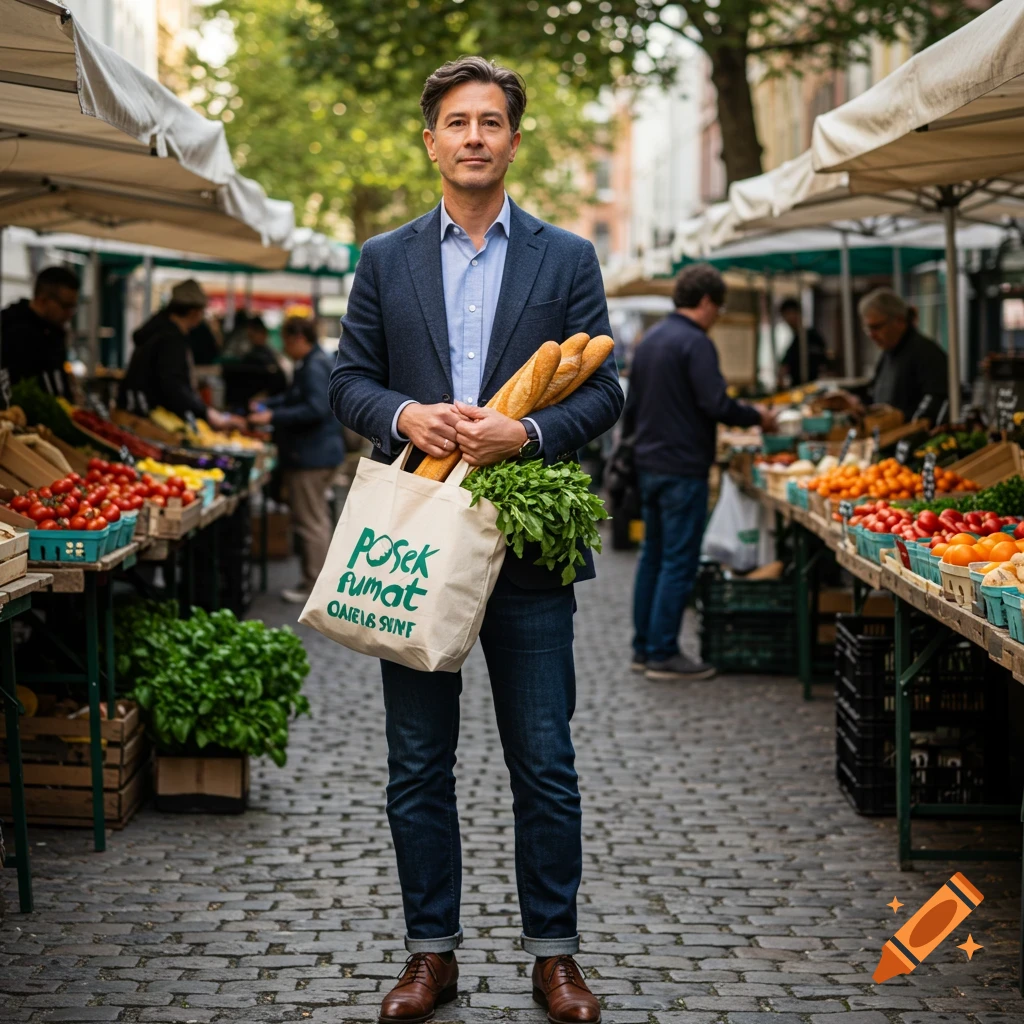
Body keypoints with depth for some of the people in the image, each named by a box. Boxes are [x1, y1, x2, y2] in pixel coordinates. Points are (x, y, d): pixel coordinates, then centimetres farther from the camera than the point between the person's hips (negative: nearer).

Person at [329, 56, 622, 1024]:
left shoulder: (566, 258, 5)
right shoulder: (384, 261, 9)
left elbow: (603, 390, 2)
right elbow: (347, 379, 8)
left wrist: (526, 431, -16)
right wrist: (403, 415, -12)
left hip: (527, 544, -1)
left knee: (544, 763, 3)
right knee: (417, 764, 7)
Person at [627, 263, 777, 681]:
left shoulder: (649, 339, 12)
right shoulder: (695, 343, -16)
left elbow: (632, 401, 20)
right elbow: (716, 404, -22)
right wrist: (757, 417, -7)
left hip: (649, 463, 9)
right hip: (683, 466, -9)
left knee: (653, 556, 15)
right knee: (679, 562, -4)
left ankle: (643, 648, 19)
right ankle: (663, 655, -2)